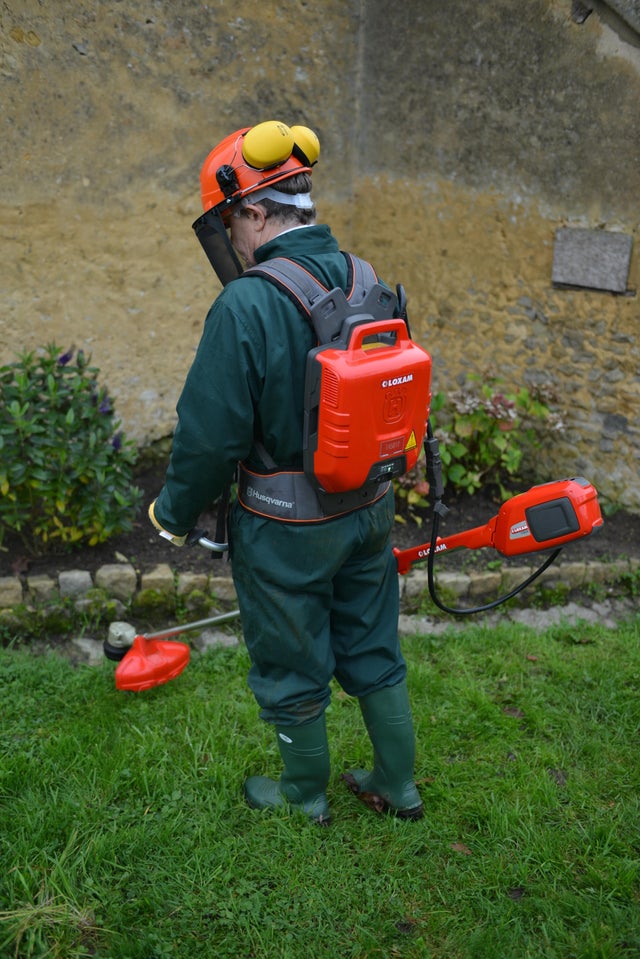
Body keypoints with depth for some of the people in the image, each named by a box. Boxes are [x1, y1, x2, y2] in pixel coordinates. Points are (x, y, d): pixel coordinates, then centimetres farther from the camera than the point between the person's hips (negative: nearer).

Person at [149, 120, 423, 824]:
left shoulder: (246, 305, -24)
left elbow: (211, 435, -20)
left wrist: (175, 514, -2)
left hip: (287, 533, -6)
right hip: (369, 512, 7)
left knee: (291, 668, 16)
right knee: (374, 652, 22)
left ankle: (304, 794, 38)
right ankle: (397, 786, 39)